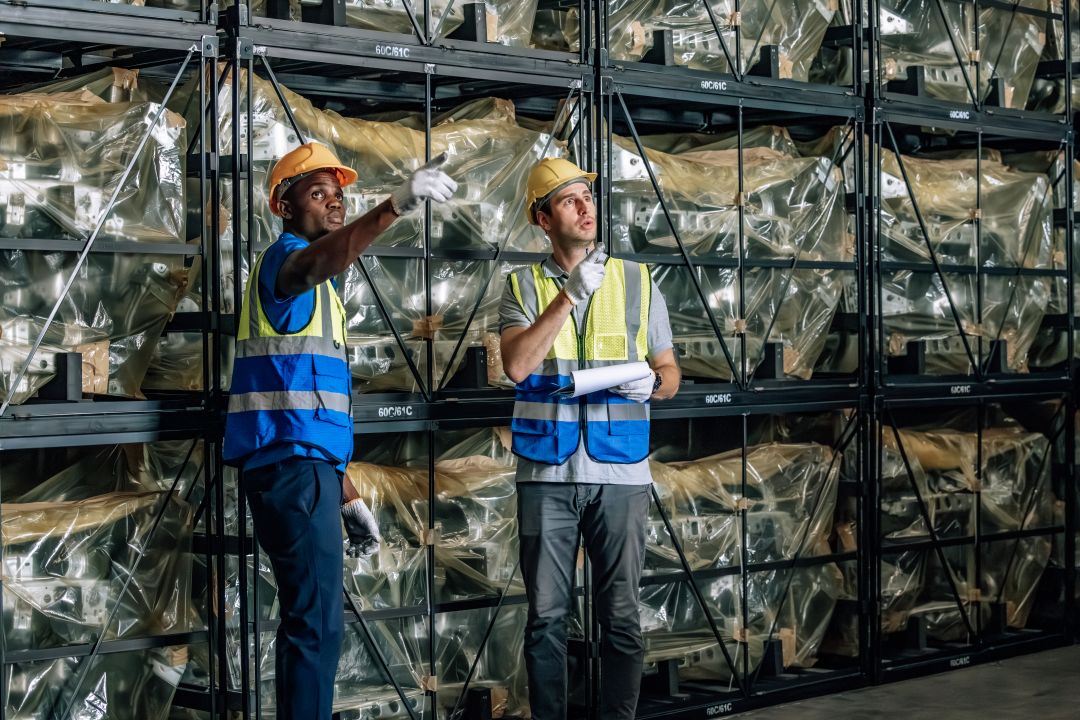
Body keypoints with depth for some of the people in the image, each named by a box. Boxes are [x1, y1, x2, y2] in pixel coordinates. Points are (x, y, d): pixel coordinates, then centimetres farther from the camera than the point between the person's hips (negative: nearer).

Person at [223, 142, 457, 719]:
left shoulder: (313, 289, 25)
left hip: (301, 468, 10)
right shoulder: (284, 257, -5)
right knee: (317, 622, -12)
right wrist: (395, 205, -50)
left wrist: (346, 495, 24)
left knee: (310, 620, 14)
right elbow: (324, 258, -34)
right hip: (294, 467, -10)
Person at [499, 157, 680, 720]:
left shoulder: (636, 281, 7)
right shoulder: (523, 287, 4)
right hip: (547, 473, -1)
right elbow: (516, 366, -13)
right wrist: (569, 294, -15)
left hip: (620, 471, 1)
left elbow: (670, 372, 12)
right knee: (546, 615, 4)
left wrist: (651, 384, -11)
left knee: (620, 615, 3)